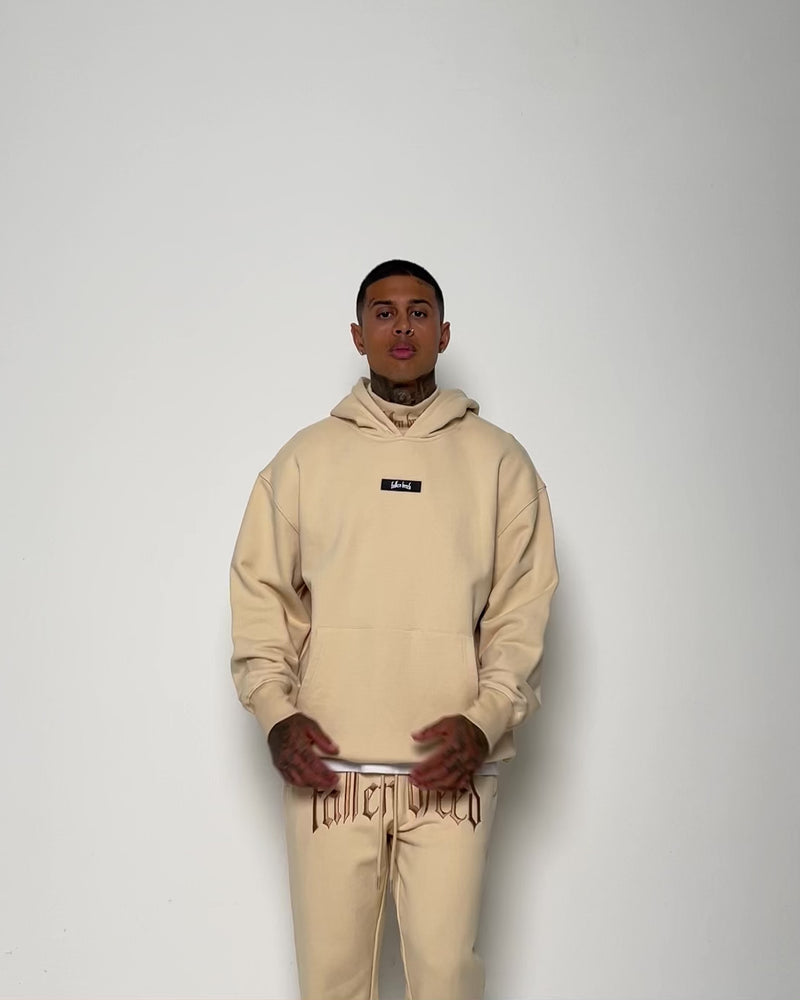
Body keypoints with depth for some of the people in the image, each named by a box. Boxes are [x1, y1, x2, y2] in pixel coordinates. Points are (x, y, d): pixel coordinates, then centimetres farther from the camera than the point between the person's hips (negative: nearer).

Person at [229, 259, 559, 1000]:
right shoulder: (306, 455, 9)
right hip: (325, 765, 1)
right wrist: (276, 713, -5)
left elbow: (523, 606, 3)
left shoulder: (497, 458, 7)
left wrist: (486, 720, -10)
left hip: (449, 766, -1)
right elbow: (260, 592, 7)